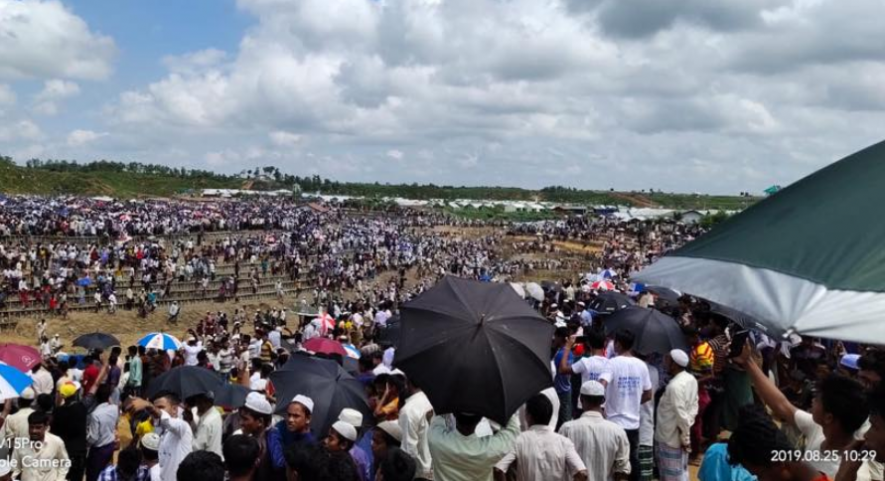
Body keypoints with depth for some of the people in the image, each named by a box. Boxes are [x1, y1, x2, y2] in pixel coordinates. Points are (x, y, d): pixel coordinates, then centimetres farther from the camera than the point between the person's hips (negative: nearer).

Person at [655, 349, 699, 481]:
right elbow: (694, 406, 8)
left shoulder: (675, 386, -28)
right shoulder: (691, 379, 1)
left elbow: (681, 415, -25)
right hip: (680, 436, 9)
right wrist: (688, 425, 9)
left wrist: (685, 438, -15)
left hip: (671, 438, -9)